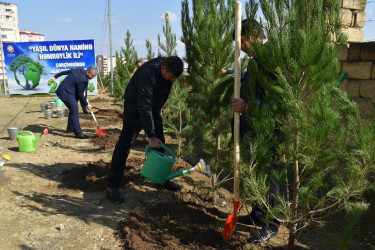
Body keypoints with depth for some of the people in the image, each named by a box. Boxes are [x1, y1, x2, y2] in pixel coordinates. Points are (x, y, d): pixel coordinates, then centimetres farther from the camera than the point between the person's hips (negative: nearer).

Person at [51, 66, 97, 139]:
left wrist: (56, 76, 26)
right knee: (75, 111, -15)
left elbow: (66, 71, 14)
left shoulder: (80, 69, 3)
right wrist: (86, 104, -2)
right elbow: (80, 95, -14)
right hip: (66, 93, -11)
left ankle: (70, 128, 33)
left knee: (73, 109, 20)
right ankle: (78, 133, -17)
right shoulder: (83, 80, -23)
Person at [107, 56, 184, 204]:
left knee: (160, 143, 9)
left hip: (153, 107, 8)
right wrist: (150, 136, -39)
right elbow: (144, 107, -37)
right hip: (134, 106, -7)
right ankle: (112, 186, -2)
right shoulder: (148, 73, -35)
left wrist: (159, 107, 19)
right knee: (125, 143, -9)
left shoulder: (168, 69, -10)